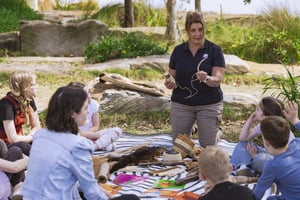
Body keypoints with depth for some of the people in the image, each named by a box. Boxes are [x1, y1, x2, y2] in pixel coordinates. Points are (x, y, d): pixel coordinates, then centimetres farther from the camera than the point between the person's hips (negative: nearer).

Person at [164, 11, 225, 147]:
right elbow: (172, 75, 11)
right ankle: (190, 129, 40)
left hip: (209, 104, -2)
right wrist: (170, 82, -12)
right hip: (181, 104, 3)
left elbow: (218, 79, -14)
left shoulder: (214, 50, -7)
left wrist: (207, 79, -36)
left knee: (208, 146, 4)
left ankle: (218, 131, 38)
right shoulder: (178, 51, 1)